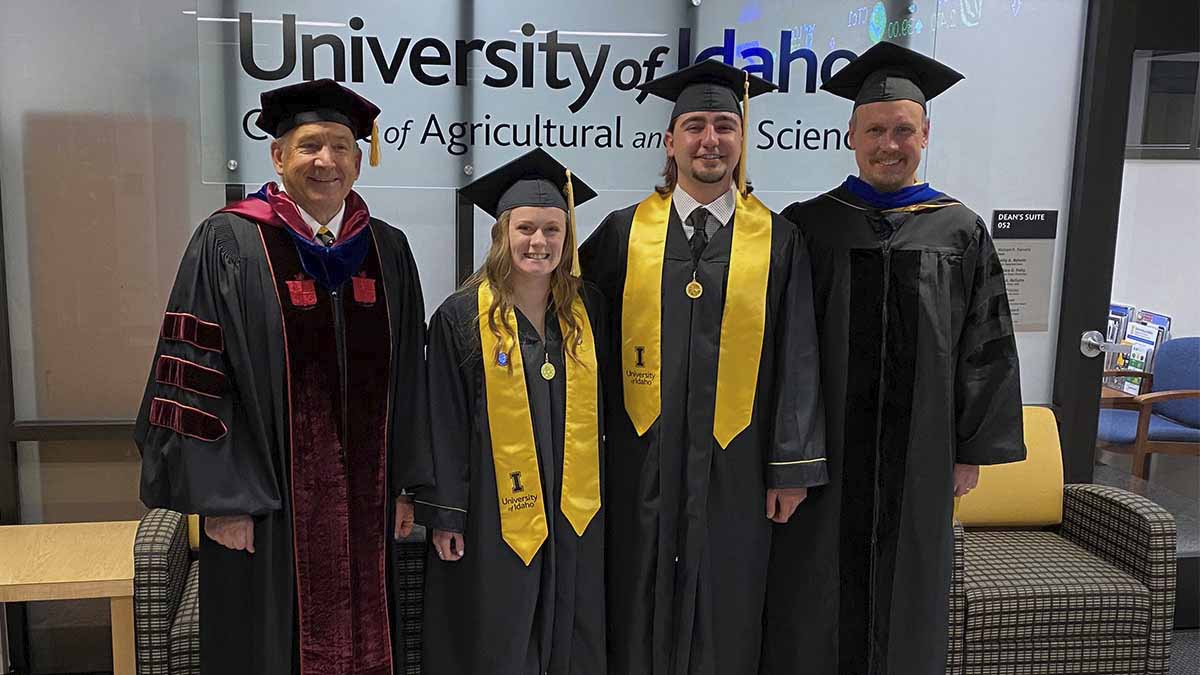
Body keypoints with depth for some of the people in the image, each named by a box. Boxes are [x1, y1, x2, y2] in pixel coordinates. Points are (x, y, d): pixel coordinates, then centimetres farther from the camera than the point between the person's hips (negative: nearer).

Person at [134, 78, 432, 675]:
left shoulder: (387, 250, 6)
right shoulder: (229, 245, -7)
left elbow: (405, 378, 8)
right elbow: (196, 380, -8)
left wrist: (404, 484, 7)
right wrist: (220, 498, -11)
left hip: (363, 499, 4)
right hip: (266, 498, -3)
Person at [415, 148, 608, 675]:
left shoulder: (588, 309, 3)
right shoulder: (461, 316, -7)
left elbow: (605, 407, 9)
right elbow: (445, 424, -6)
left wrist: (606, 491, 8)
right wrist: (444, 515, -8)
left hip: (575, 511, 3)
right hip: (494, 514, -3)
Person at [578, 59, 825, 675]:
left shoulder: (777, 240, 0)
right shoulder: (624, 232, 1)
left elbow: (797, 360, -1)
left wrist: (793, 466, -4)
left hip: (734, 466, 0)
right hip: (643, 462, 1)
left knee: (724, 622, 13)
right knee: (641, 613, 13)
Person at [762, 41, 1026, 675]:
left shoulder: (961, 233, 2)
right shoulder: (806, 226, -1)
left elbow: (986, 347, 4)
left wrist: (973, 450, 1)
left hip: (919, 454, 1)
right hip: (822, 449, -1)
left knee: (905, 597, 13)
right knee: (815, 600, 8)